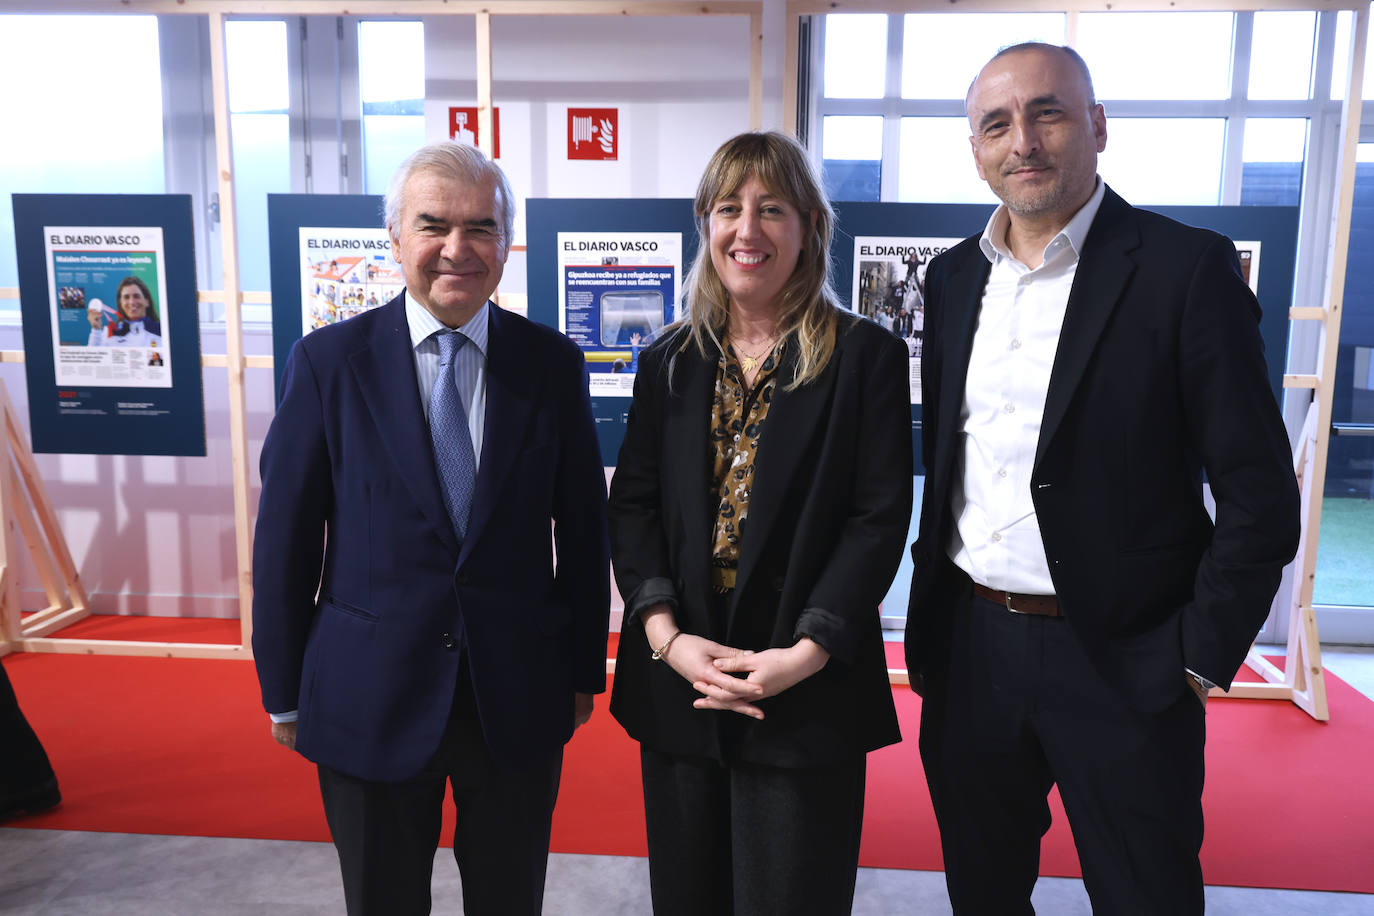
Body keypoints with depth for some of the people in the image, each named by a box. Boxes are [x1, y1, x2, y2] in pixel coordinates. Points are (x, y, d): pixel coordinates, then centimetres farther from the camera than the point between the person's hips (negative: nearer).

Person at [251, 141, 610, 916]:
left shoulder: (553, 363, -3)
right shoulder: (329, 361, -6)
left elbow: (584, 526, 2)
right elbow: (286, 535, -2)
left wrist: (585, 671, 5)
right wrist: (284, 691, 1)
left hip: (520, 699, 1)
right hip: (368, 698, 0)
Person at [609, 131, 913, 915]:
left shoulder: (867, 357, -2)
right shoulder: (670, 361, 9)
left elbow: (880, 518, -8)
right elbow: (632, 503, 4)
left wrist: (805, 653, -16)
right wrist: (665, 634, -9)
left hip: (807, 686, -3)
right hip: (677, 677, 4)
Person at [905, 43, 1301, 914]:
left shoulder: (1187, 268, -9)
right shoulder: (954, 277, 6)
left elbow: (1260, 497, -9)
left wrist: (1200, 660, -10)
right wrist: (926, 628, 11)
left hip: (1121, 665, -4)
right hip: (971, 648, 5)